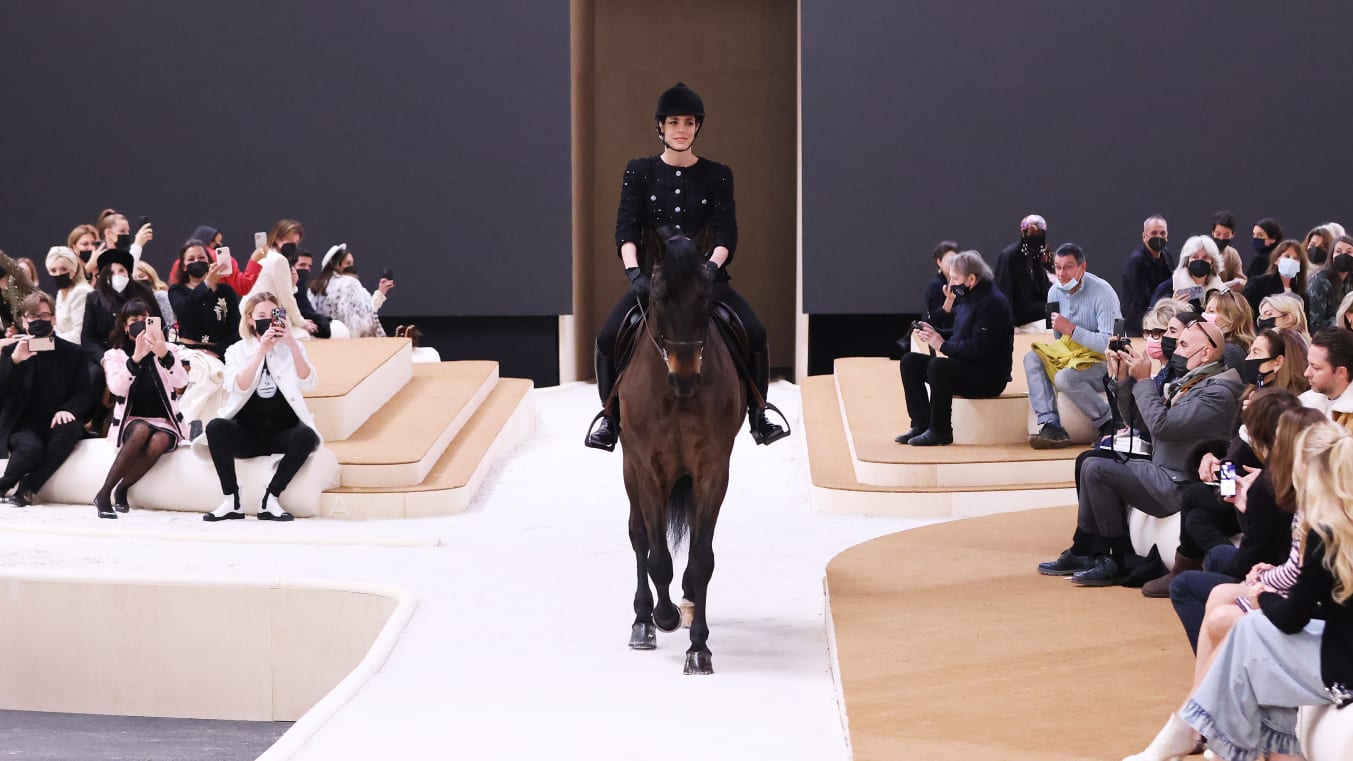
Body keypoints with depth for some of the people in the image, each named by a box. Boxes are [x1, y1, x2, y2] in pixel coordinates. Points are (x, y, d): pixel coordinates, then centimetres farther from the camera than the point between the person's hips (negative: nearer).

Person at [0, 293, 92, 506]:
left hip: (54, 424, 2)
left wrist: (67, 410, -20)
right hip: (22, 424, -2)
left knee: (70, 429, -34)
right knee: (32, 447, -35)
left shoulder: (71, 352, 8)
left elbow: (83, 393, 3)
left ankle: (27, 488, -23)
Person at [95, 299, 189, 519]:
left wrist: (163, 355, -25)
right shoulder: (115, 354, 9)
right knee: (142, 430, -37)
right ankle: (104, 494, -33)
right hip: (130, 422, -1)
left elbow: (181, 382, -9)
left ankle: (121, 491, -21)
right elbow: (116, 388, -12)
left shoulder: (167, 350, 11)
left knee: (158, 441, -35)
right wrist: (136, 357, -23)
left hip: (164, 423, 1)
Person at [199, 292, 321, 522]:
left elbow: (308, 383, -8)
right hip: (247, 433, 0)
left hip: (283, 432, 0)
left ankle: (270, 500, -26)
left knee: (307, 435, -33)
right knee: (216, 427, -30)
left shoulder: (292, 348, 10)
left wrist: (292, 344, -18)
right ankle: (232, 502, -24)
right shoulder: (237, 350, 7)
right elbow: (238, 387, -12)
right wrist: (261, 351, -21)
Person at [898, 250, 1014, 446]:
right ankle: (921, 425, -2)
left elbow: (978, 348, -25)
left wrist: (943, 345, -18)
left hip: (989, 378, -10)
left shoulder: (992, 302, -18)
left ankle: (940, 431, -21)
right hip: (965, 367, 10)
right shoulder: (968, 298, 12)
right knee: (909, 362, 4)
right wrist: (934, 332, 2)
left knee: (937, 366, -33)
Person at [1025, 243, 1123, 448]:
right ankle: (1050, 425, -23)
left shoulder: (1102, 293, -18)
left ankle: (1109, 422, -11)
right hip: (1071, 353, 7)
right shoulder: (1055, 292, 3)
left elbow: (1109, 343, -25)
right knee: (1032, 358, -14)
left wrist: (1071, 329, -28)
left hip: (1104, 362, -7)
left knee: (1065, 377, -32)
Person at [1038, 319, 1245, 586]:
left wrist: (1143, 380, -14)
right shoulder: (1186, 380, 14)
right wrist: (1122, 377, 3)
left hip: (1181, 486, -10)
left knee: (1096, 469, -17)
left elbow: (1161, 424, -24)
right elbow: (1133, 414, 17)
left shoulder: (1218, 391, -17)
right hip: (1162, 473, 10)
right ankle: (1082, 554, 11)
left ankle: (1120, 561, -8)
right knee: (1090, 461, 12)